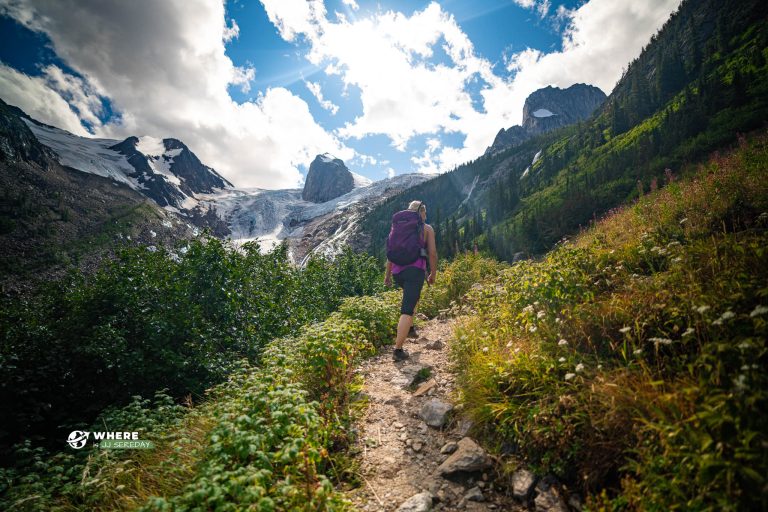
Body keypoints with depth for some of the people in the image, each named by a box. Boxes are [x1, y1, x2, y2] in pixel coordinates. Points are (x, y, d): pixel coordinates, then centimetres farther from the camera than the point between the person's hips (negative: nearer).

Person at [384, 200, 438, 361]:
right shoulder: (427, 229, 5)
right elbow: (432, 253, -2)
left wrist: (387, 274, 17)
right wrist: (433, 274, 10)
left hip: (397, 271, 6)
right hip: (415, 271, -5)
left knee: (413, 295, 34)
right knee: (407, 310, -9)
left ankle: (409, 328, 34)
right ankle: (398, 350, -14)